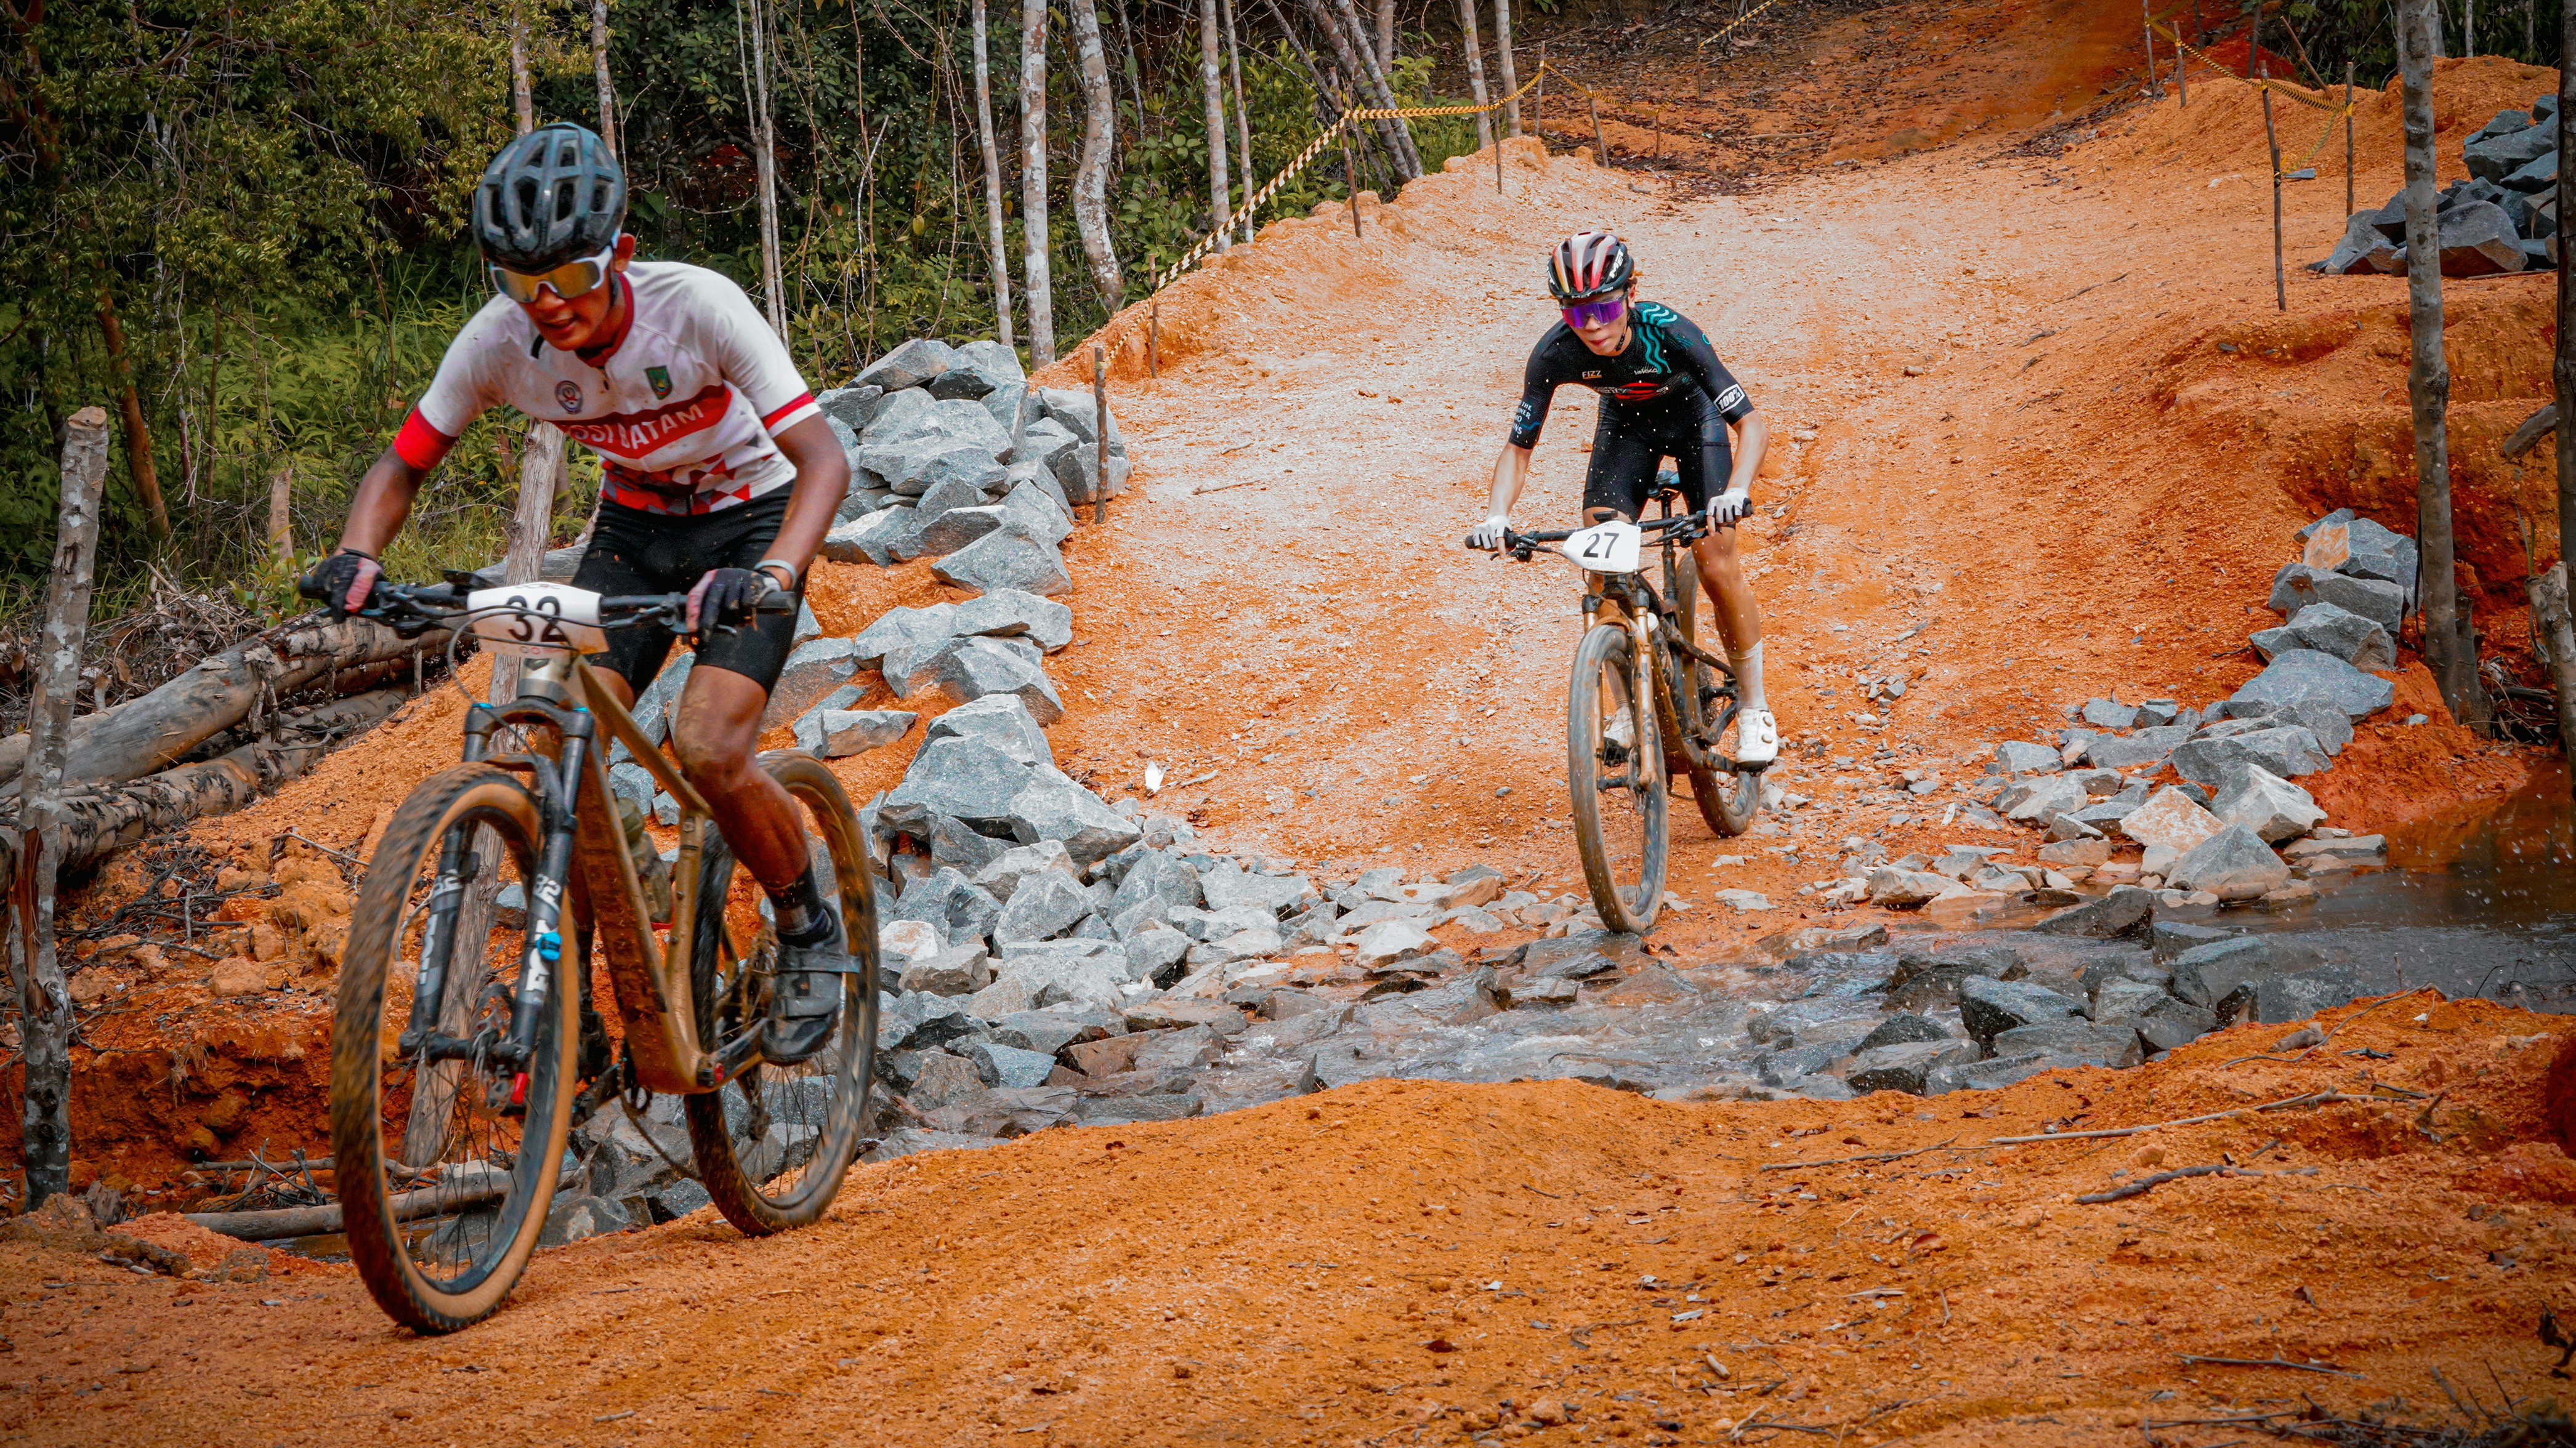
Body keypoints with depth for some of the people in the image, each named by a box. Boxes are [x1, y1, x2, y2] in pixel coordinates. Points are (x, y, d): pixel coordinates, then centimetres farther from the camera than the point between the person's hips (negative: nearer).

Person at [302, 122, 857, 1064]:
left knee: (707, 751, -23)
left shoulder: (696, 305, -31)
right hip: (633, 527, 4)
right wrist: (355, 558, -29)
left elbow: (822, 458, -34)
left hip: (750, 518, -4)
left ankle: (811, 932, 4)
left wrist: (772, 575, -52)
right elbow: (402, 466, -8)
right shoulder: (499, 341, -21)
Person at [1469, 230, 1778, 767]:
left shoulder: (1670, 334, -38)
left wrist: (1737, 491, -56)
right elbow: (1519, 446, -19)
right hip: (1626, 421, 3)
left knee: (1717, 567, -14)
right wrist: (1496, 516, -37)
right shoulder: (1554, 354, -30)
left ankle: (1754, 710, 6)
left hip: (1692, 414, -3)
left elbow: (1752, 424, -38)